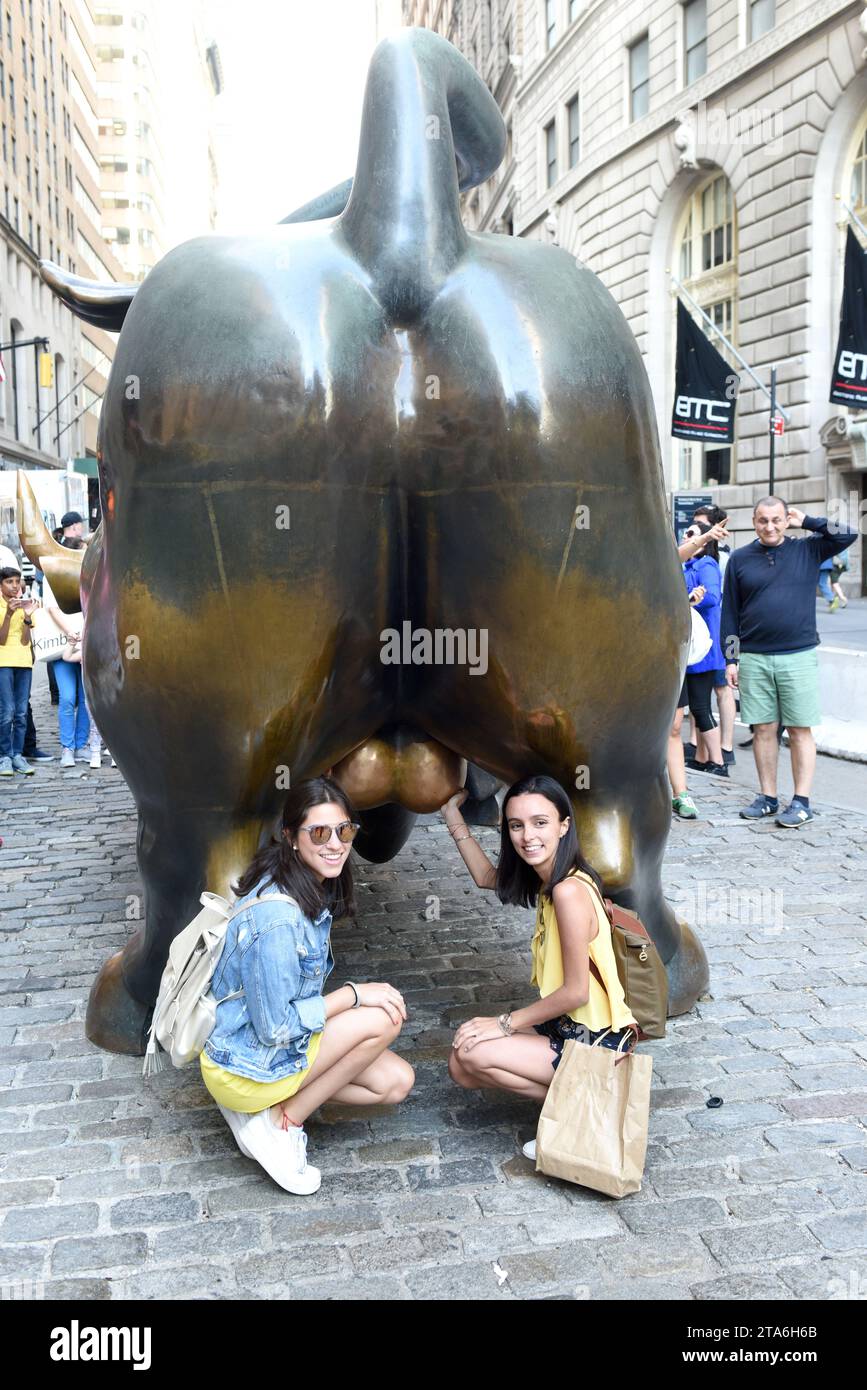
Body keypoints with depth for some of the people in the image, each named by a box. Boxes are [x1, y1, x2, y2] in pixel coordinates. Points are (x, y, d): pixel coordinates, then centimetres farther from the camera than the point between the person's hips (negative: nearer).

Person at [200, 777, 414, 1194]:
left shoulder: (316, 890, -2)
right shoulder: (277, 916, -31)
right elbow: (275, 1027, -25)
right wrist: (354, 995, -18)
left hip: (280, 1032, 9)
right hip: (244, 1063, -9)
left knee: (397, 1082, 2)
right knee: (385, 1018, -19)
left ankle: (268, 1104, 8)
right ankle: (282, 1122, -5)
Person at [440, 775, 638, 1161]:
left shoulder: (569, 891, -26)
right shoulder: (548, 879, 1)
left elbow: (575, 991, -23)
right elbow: (487, 877, 20)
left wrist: (505, 1024, -14)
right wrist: (452, 815, 15)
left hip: (593, 1042, -9)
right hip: (566, 1026, 9)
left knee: (473, 1054, -18)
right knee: (461, 1067, 6)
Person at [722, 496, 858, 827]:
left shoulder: (807, 550, 6)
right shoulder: (740, 559, 7)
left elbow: (848, 535, -5)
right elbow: (730, 614, 8)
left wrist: (806, 521, 0)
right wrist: (731, 659, 4)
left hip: (798, 657, -1)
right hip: (753, 659, 1)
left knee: (800, 730, 0)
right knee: (763, 729, 6)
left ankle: (801, 802, 5)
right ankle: (768, 798, 15)